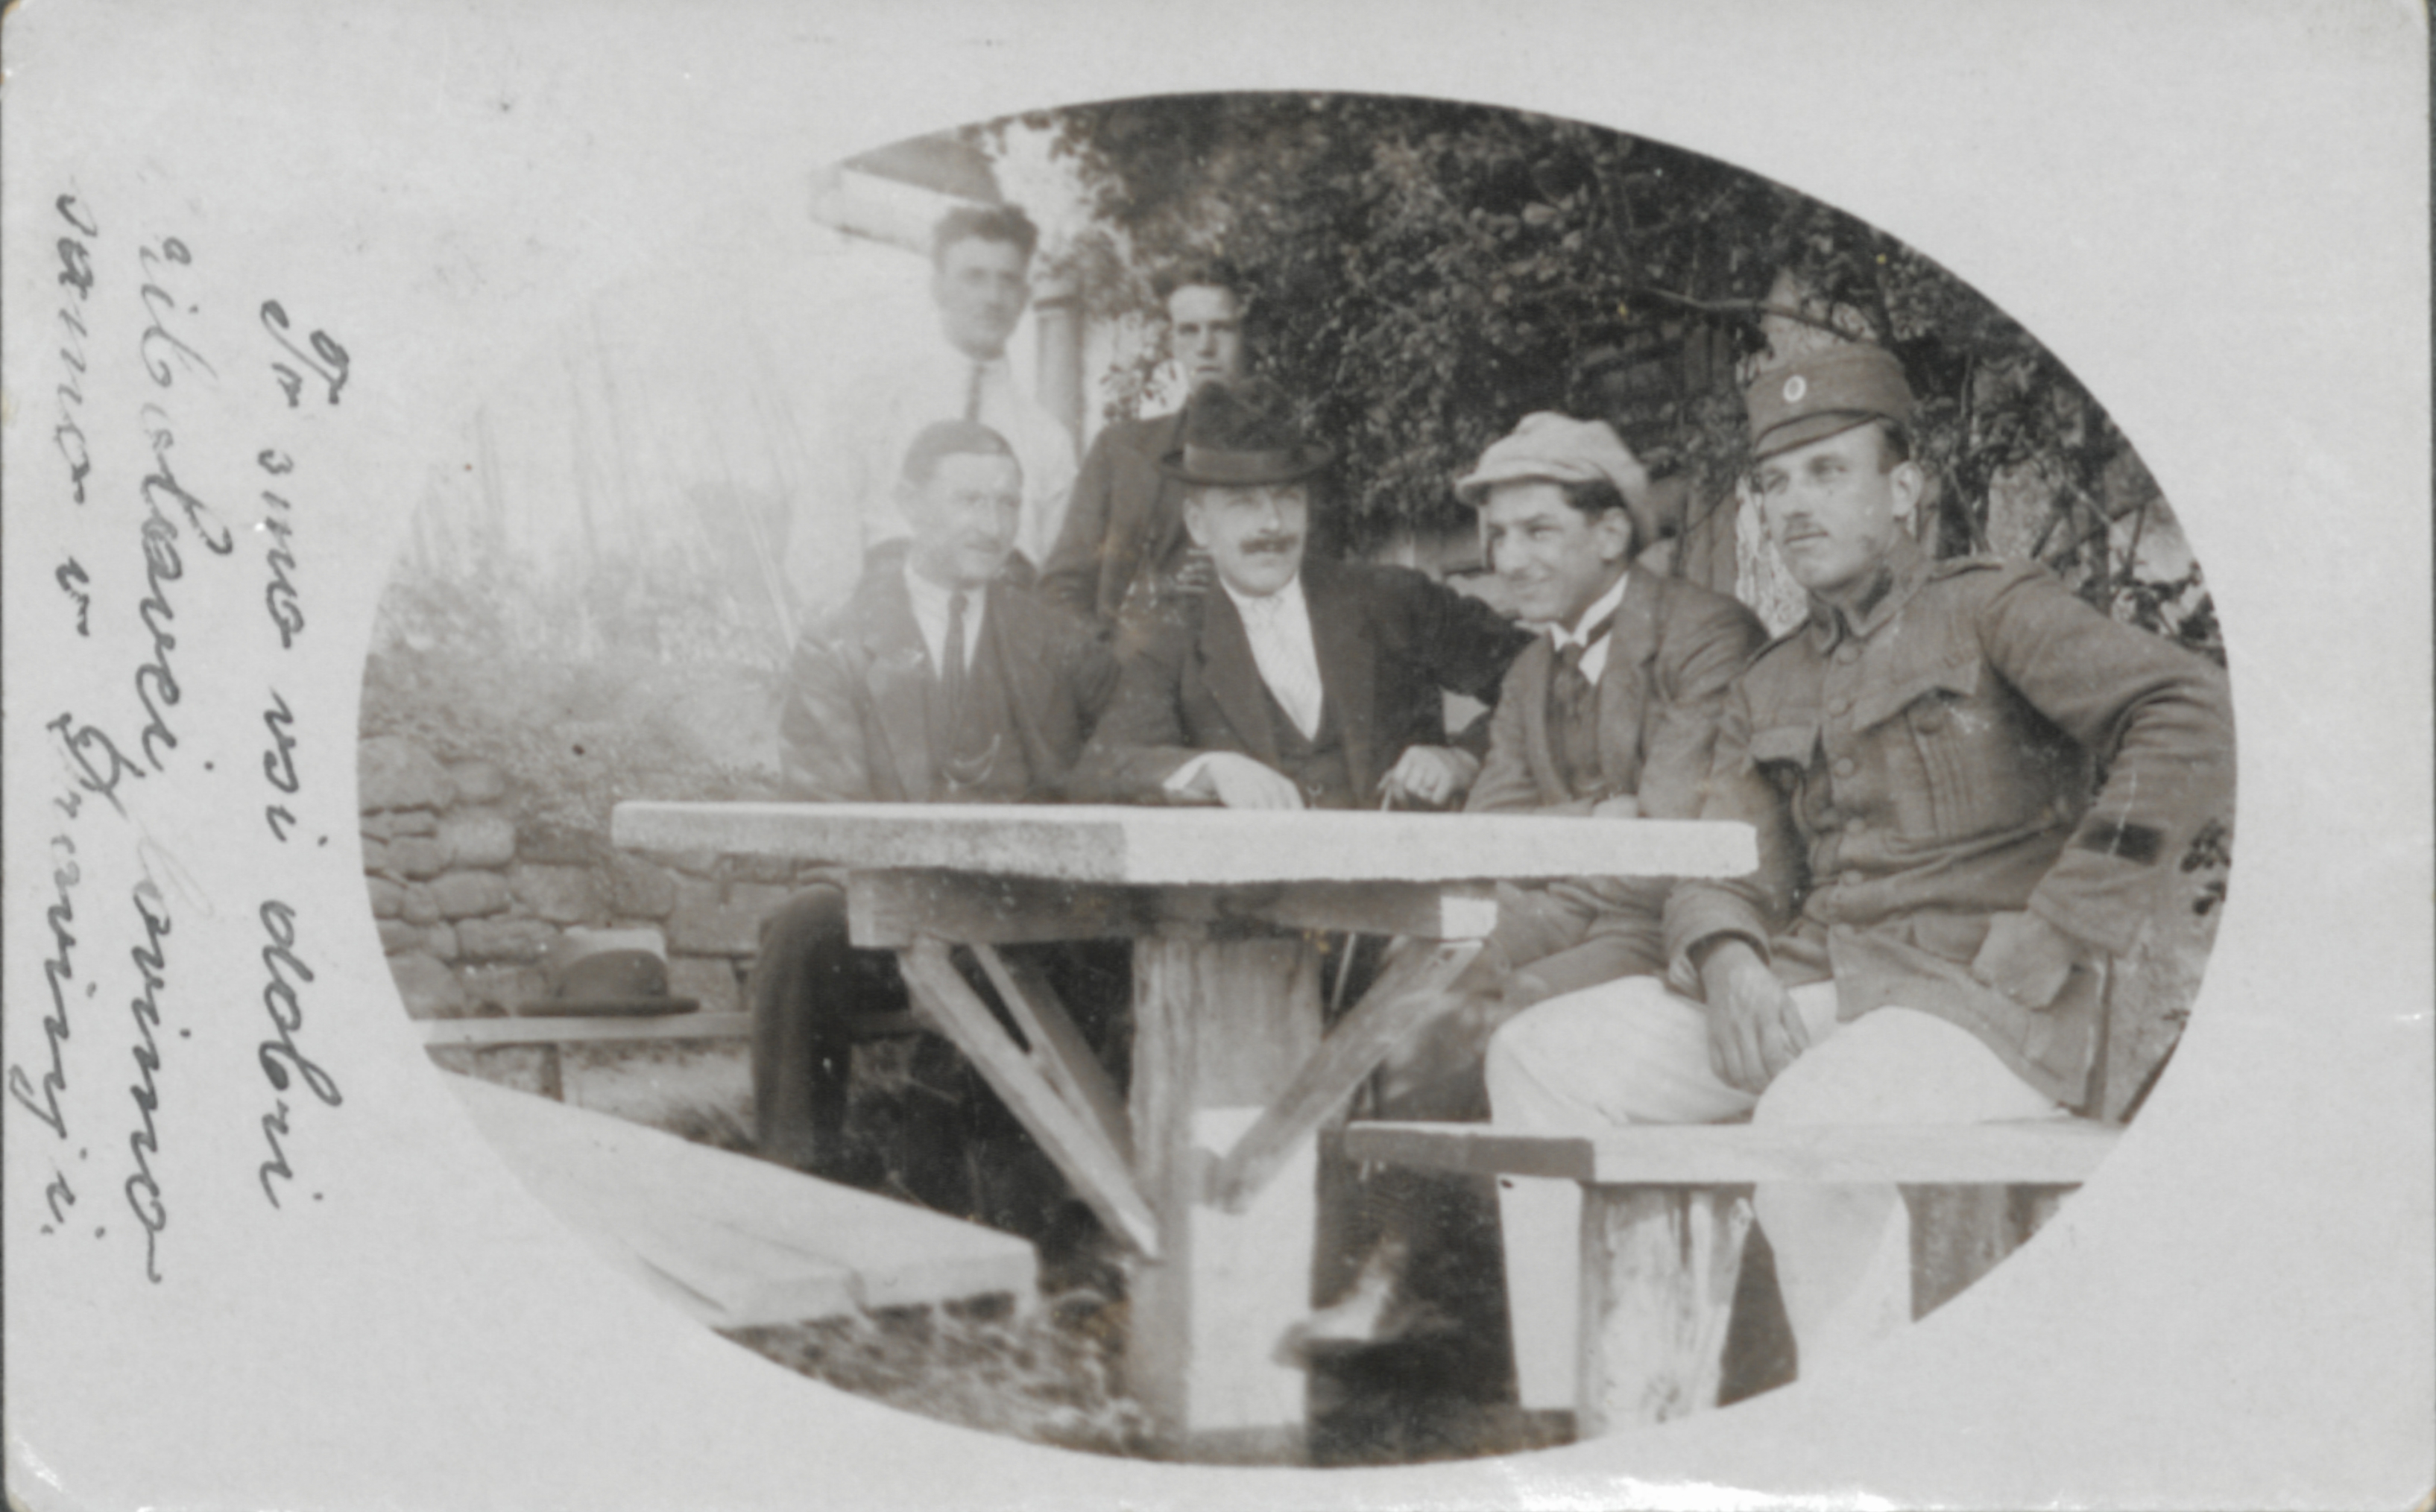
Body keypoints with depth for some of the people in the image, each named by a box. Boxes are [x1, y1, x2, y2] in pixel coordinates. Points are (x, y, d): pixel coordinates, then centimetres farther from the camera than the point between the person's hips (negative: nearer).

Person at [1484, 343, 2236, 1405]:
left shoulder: (1987, 610, 2)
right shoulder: (1770, 689, 22)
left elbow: (2191, 722, -13)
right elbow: (1724, 868, 12)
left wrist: (2047, 945, -15)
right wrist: (1726, 960, -14)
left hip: (1981, 1007, -6)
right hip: (1813, 988, 7)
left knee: (1806, 1120, -37)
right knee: (1544, 1058, -9)